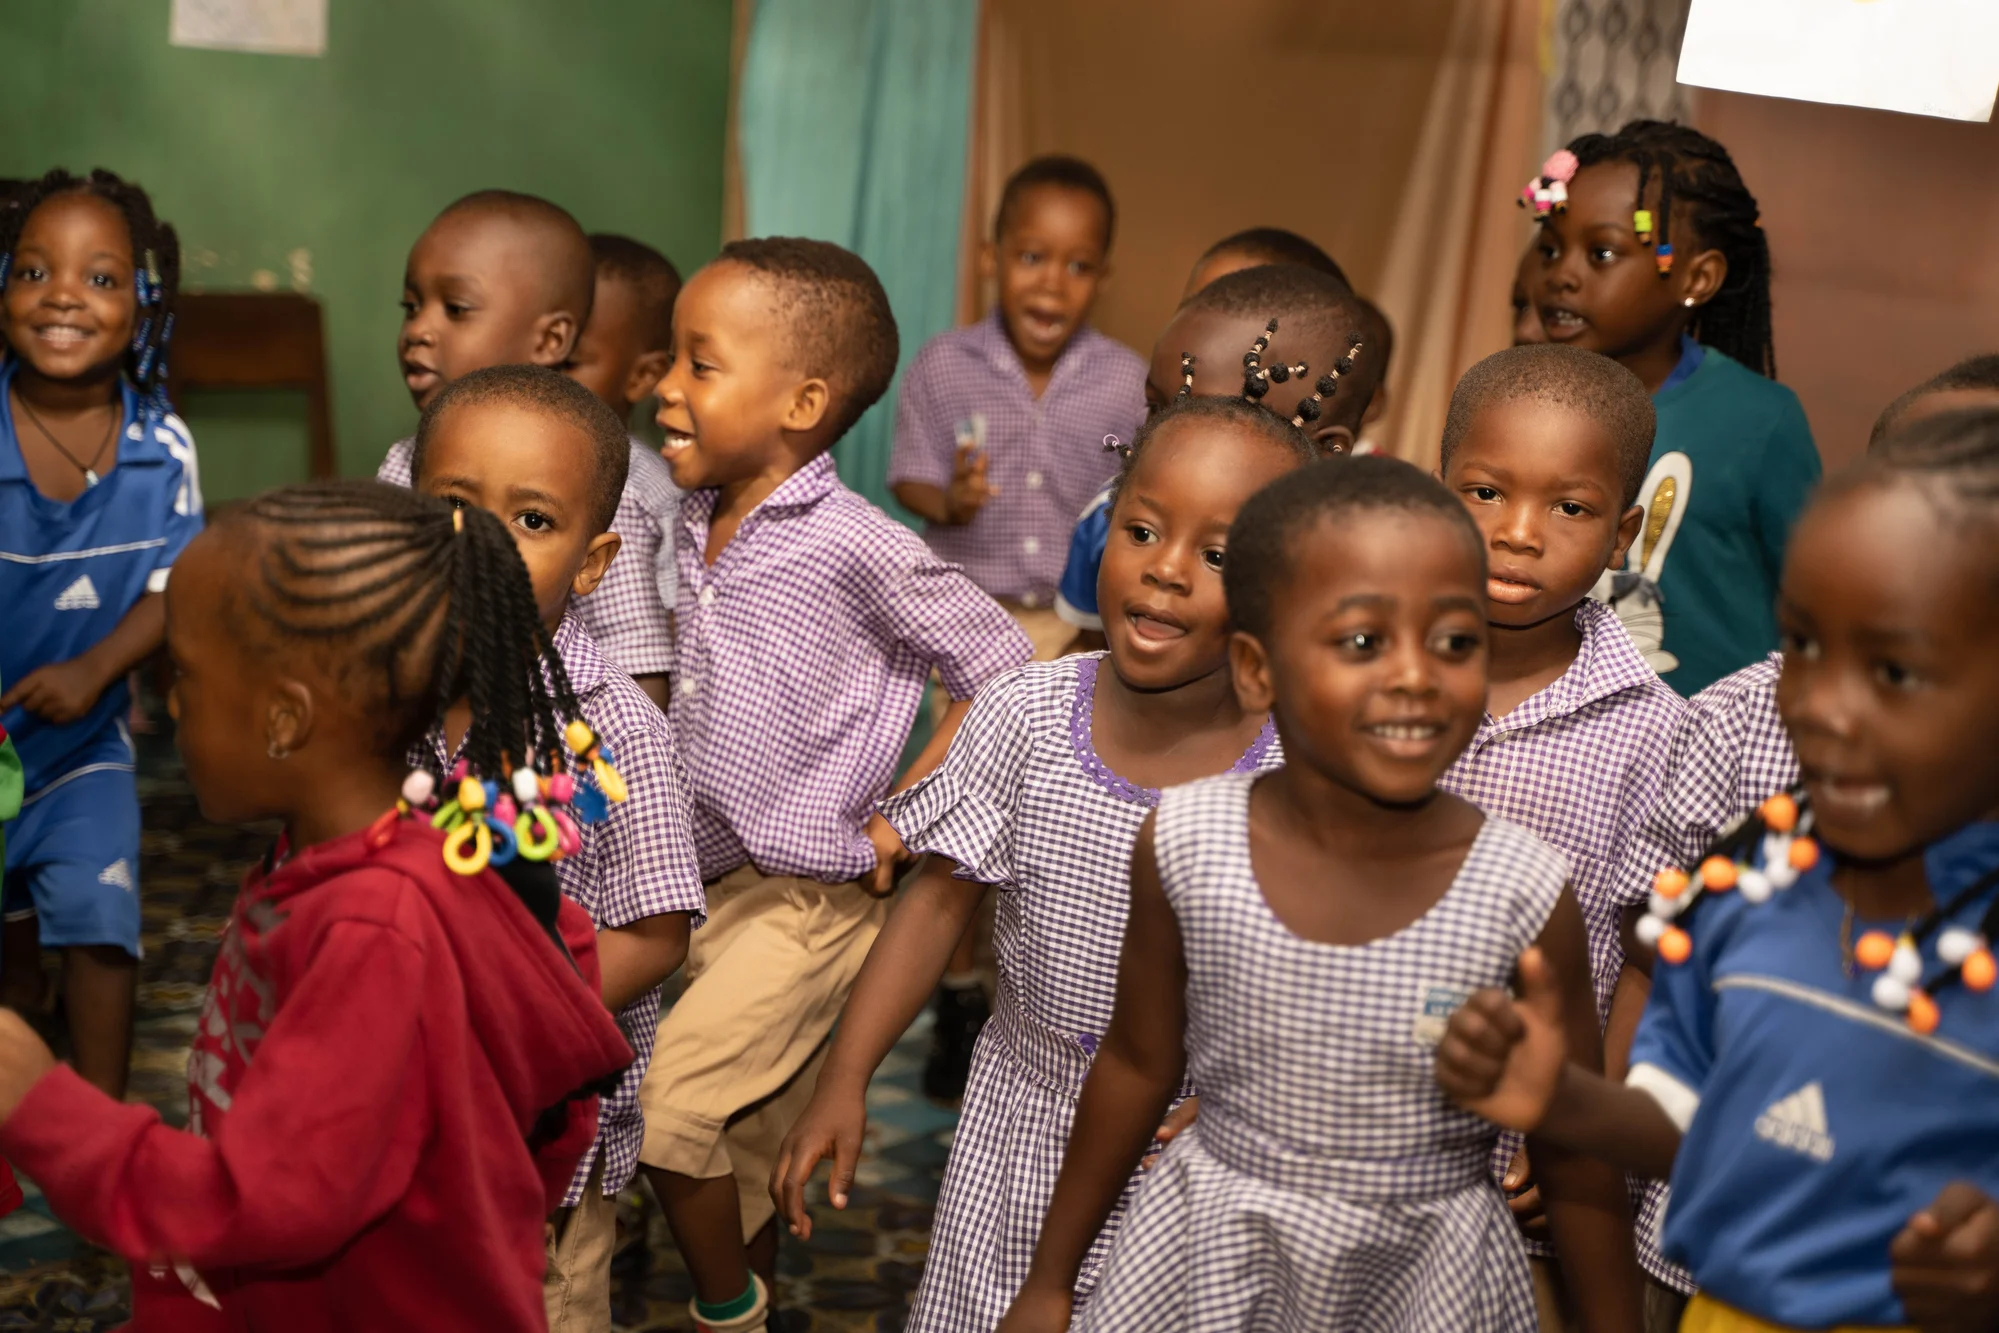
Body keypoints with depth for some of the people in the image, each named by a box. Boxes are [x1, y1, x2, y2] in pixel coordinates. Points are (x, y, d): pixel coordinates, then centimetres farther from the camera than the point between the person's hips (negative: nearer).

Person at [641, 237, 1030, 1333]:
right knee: (745, 1143, 17)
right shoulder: (698, 524, 2)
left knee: (667, 1103, -10)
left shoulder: (858, 550, -20)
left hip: (804, 898, -7)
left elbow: (999, 668, -13)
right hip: (705, 881, 7)